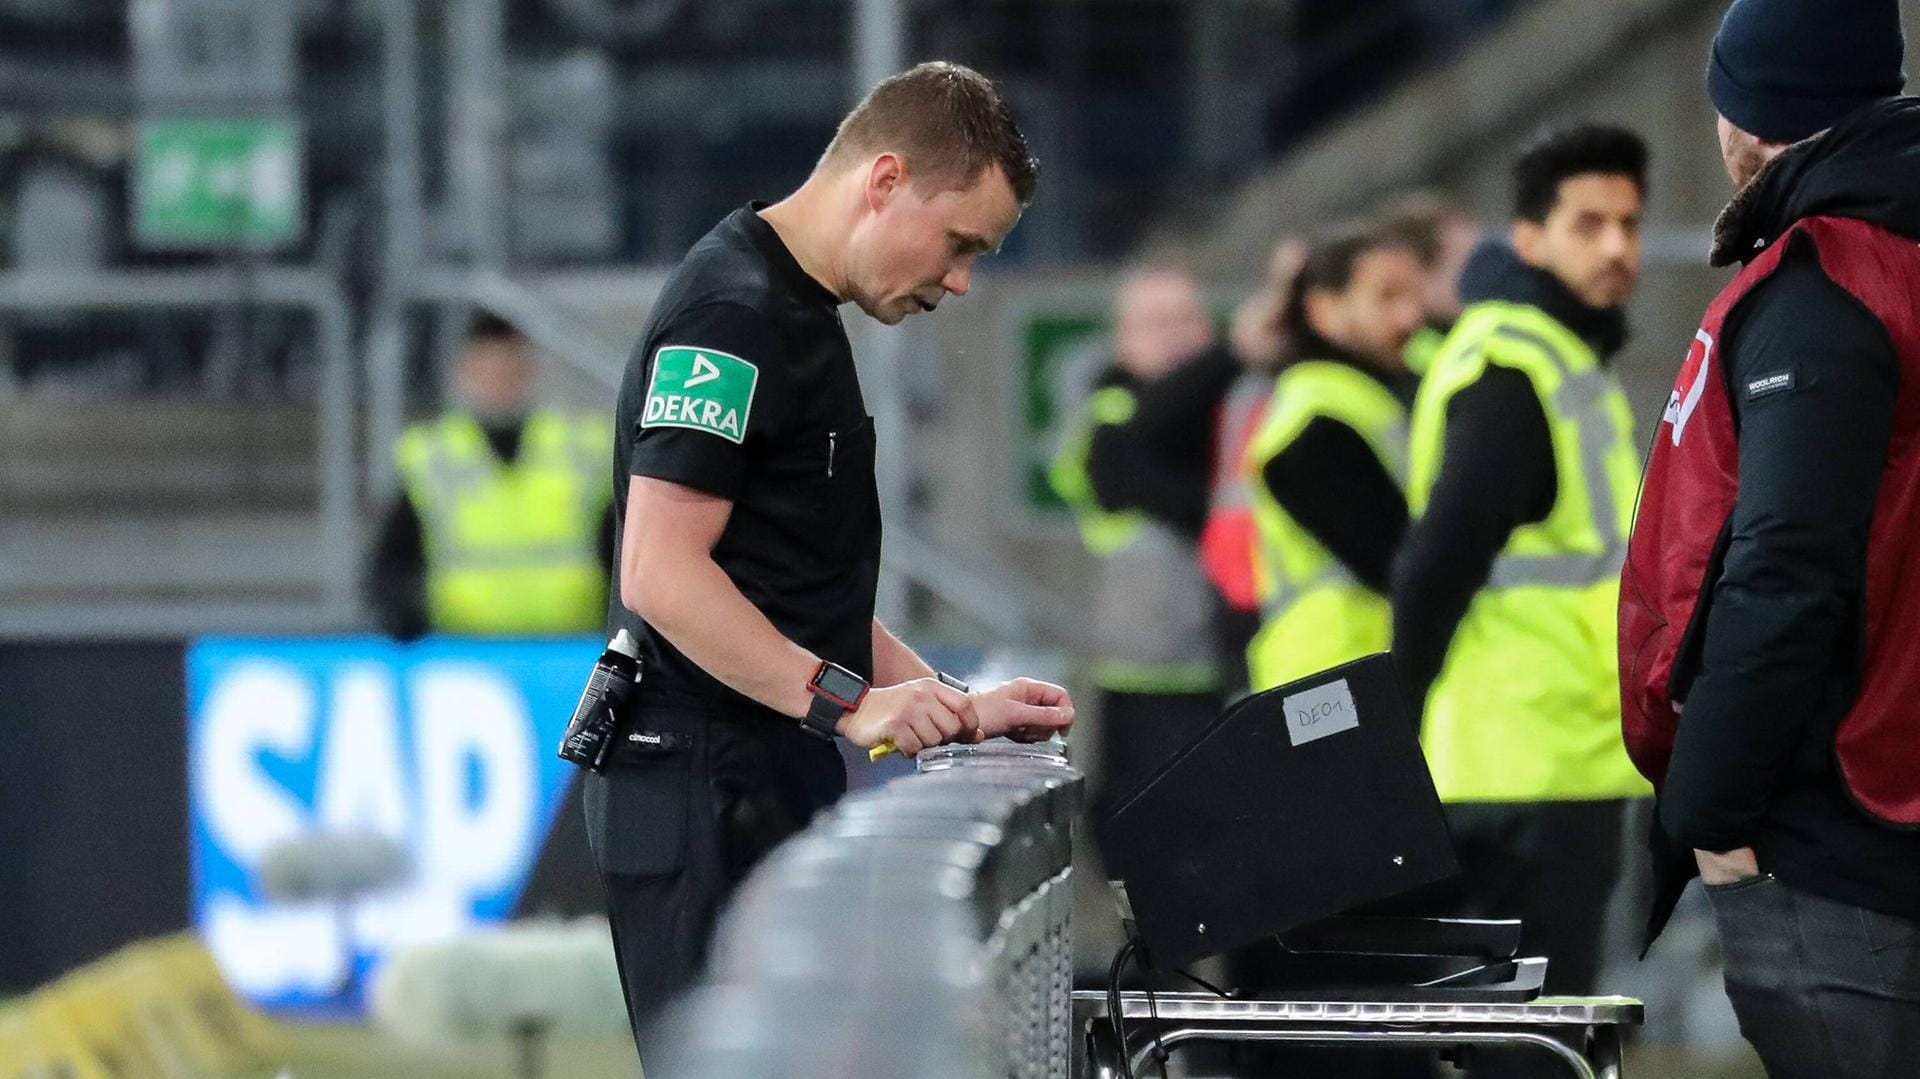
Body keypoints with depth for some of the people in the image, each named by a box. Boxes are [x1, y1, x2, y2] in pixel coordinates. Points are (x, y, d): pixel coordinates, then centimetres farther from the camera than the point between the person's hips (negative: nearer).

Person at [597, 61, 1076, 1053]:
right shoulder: (732, 316, -14)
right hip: (703, 792, -10)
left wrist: (956, 707, 17)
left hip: (772, 784, 10)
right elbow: (662, 576, -22)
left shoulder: (799, 317, 20)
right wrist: (849, 702, -25)